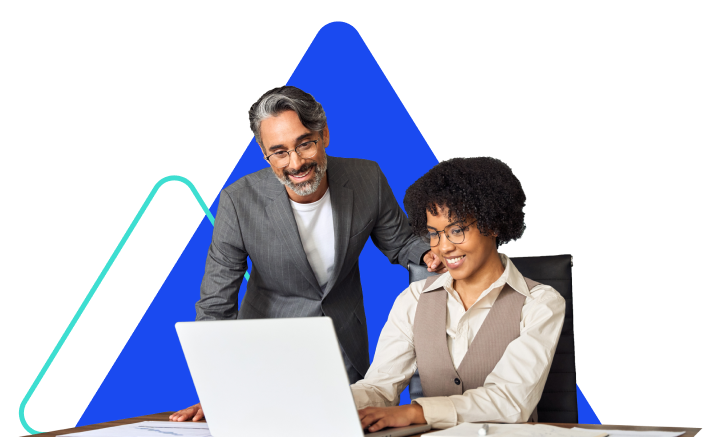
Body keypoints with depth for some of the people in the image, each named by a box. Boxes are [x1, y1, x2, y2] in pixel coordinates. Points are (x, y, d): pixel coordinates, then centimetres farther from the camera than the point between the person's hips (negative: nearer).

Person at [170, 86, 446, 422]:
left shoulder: (367, 179, -17)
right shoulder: (239, 201, -24)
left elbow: (398, 242, 1)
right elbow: (216, 306, -19)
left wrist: (427, 254, -23)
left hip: (347, 348, 2)